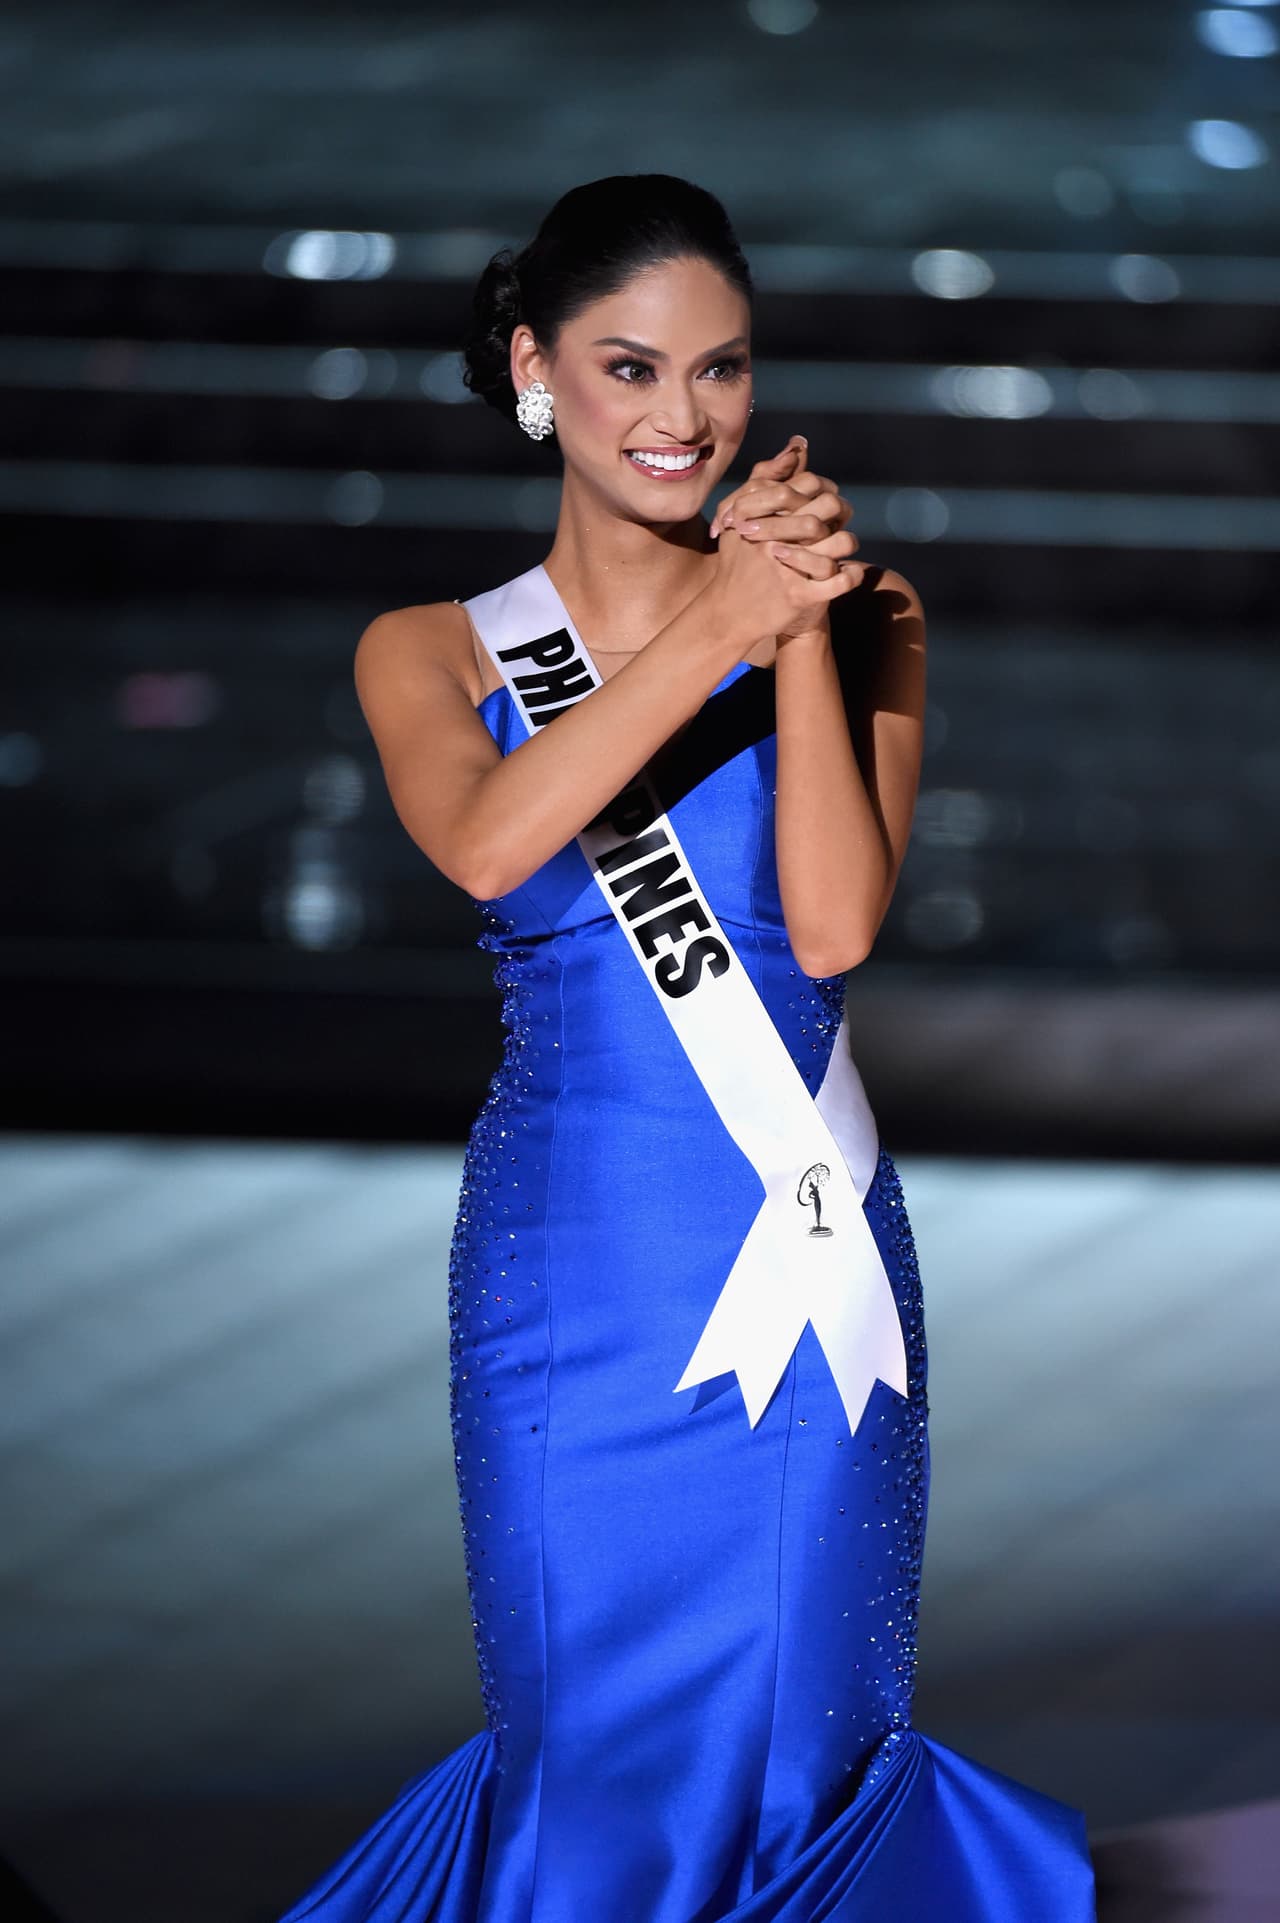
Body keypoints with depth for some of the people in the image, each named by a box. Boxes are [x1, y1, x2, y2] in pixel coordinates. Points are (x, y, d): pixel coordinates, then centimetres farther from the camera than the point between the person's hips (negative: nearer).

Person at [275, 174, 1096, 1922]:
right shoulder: (433, 654, 4)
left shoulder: (852, 617, 5)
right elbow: (488, 844, -18)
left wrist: (807, 630, -14)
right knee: (606, 1760, 1)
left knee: (797, 1746, 7)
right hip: (576, 1268, -1)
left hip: (815, 1251, 1)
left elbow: (836, 927, -7)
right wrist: (720, 621, -26)